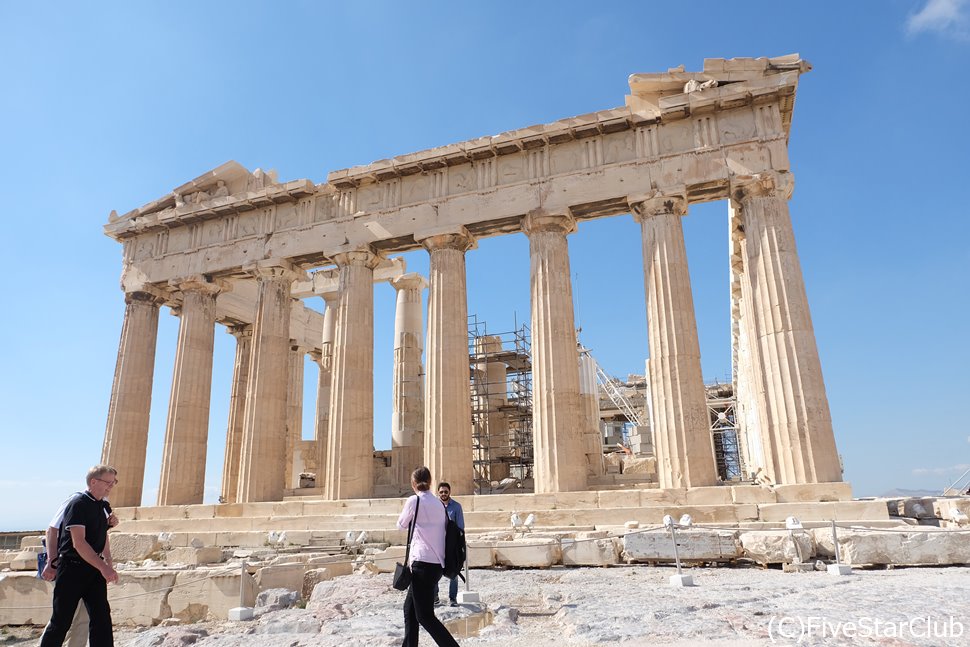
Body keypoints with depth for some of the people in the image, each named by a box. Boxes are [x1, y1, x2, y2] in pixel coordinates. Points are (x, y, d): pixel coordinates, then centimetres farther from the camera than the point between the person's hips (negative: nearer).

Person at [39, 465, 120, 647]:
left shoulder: (101, 505, 10)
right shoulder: (78, 503, -15)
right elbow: (78, 543, -23)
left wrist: (108, 564, 16)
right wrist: (103, 567, -26)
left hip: (94, 569, 7)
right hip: (72, 568, -7)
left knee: (102, 618, 1)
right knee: (61, 620, 5)